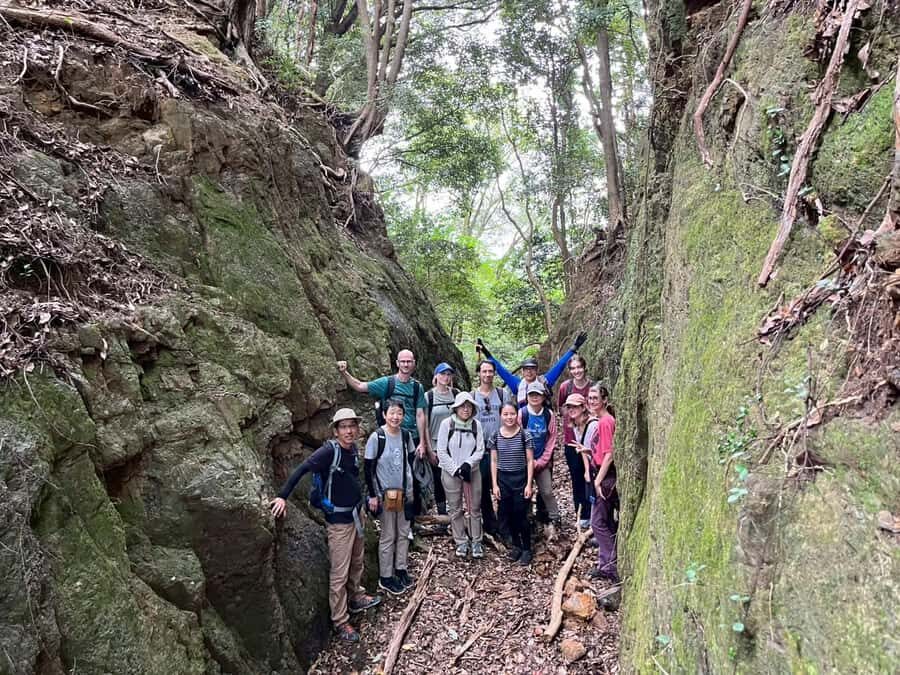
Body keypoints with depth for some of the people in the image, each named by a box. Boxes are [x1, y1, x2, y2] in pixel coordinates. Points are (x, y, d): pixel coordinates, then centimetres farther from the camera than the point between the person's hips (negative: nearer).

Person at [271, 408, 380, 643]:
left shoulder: (354, 450, 0)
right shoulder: (329, 450, -22)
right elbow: (302, 469, -27)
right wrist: (282, 496, -33)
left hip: (355, 515, 7)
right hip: (339, 520, -7)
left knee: (356, 562, 24)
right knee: (339, 573, 1)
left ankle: (356, 598, 45)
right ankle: (340, 621, 14)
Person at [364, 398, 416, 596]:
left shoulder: (406, 435, -2)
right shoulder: (376, 437, -16)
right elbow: (368, 468, -11)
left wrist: (410, 488, 11)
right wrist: (372, 495, -11)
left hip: (404, 492, 4)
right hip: (385, 493, -4)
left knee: (403, 533, 12)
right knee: (388, 536, 4)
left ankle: (401, 569, 29)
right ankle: (385, 577, 18)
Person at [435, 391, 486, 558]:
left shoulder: (476, 424, -3)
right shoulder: (447, 424, -8)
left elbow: (480, 450, -2)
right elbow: (441, 452, -7)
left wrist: (468, 463, -17)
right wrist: (455, 470, -12)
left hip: (472, 471, 1)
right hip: (450, 472, -1)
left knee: (474, 508, 5)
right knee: (455, 509, 7)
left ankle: (476, 541, 18)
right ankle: (461, 542, 20)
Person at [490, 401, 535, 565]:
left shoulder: (524, 435, -9)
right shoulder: (495, 436, -1)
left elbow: (530, 461, -5)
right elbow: (494, 461, 4)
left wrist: (529, 484, -9)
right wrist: (494, 484, 1)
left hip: (520, 479, -3)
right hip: (503, 479, 3)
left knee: (521, 515, 0)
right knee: (508, 516, 11)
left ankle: (526, 549, 18)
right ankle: (516, 545, 31)